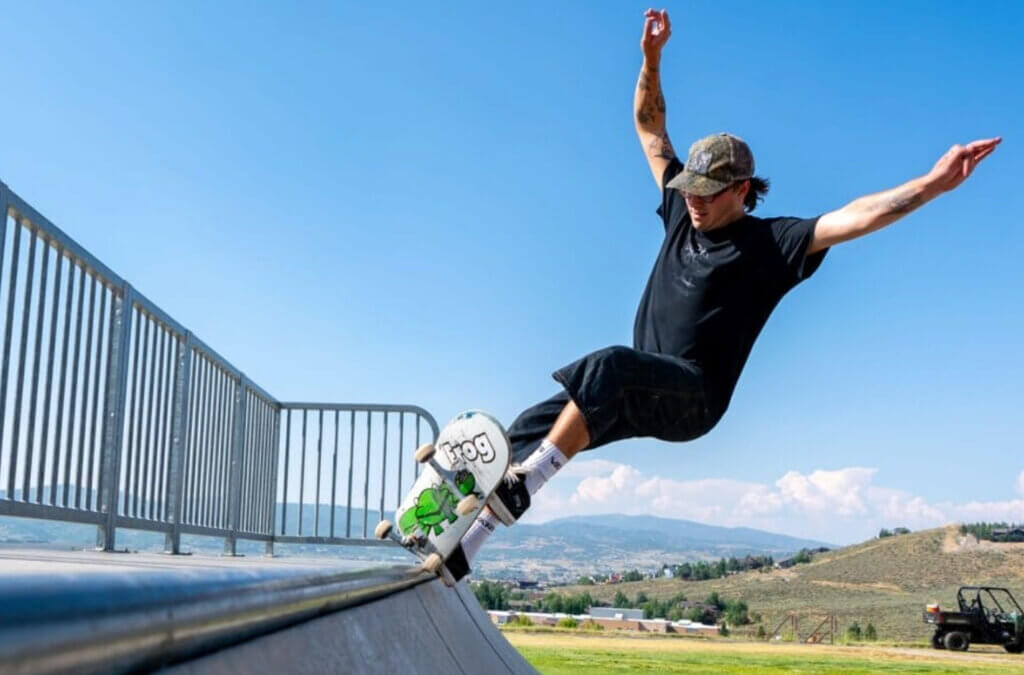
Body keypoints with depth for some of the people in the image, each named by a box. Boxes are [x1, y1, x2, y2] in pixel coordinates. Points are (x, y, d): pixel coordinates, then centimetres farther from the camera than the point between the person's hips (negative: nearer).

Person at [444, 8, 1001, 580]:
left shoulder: (770, 243, -2)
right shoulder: (681, 211, 14)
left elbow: (854, 217, -14)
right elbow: (650, 127, 20)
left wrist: (935, 183, -25)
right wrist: (652, 58, 12)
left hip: (694, 396, -7)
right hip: (641, 396, 7)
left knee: (607, 366, -38)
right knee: (528, 431, -6)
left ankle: (520, 488, -38)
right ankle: (462, 548, -4)